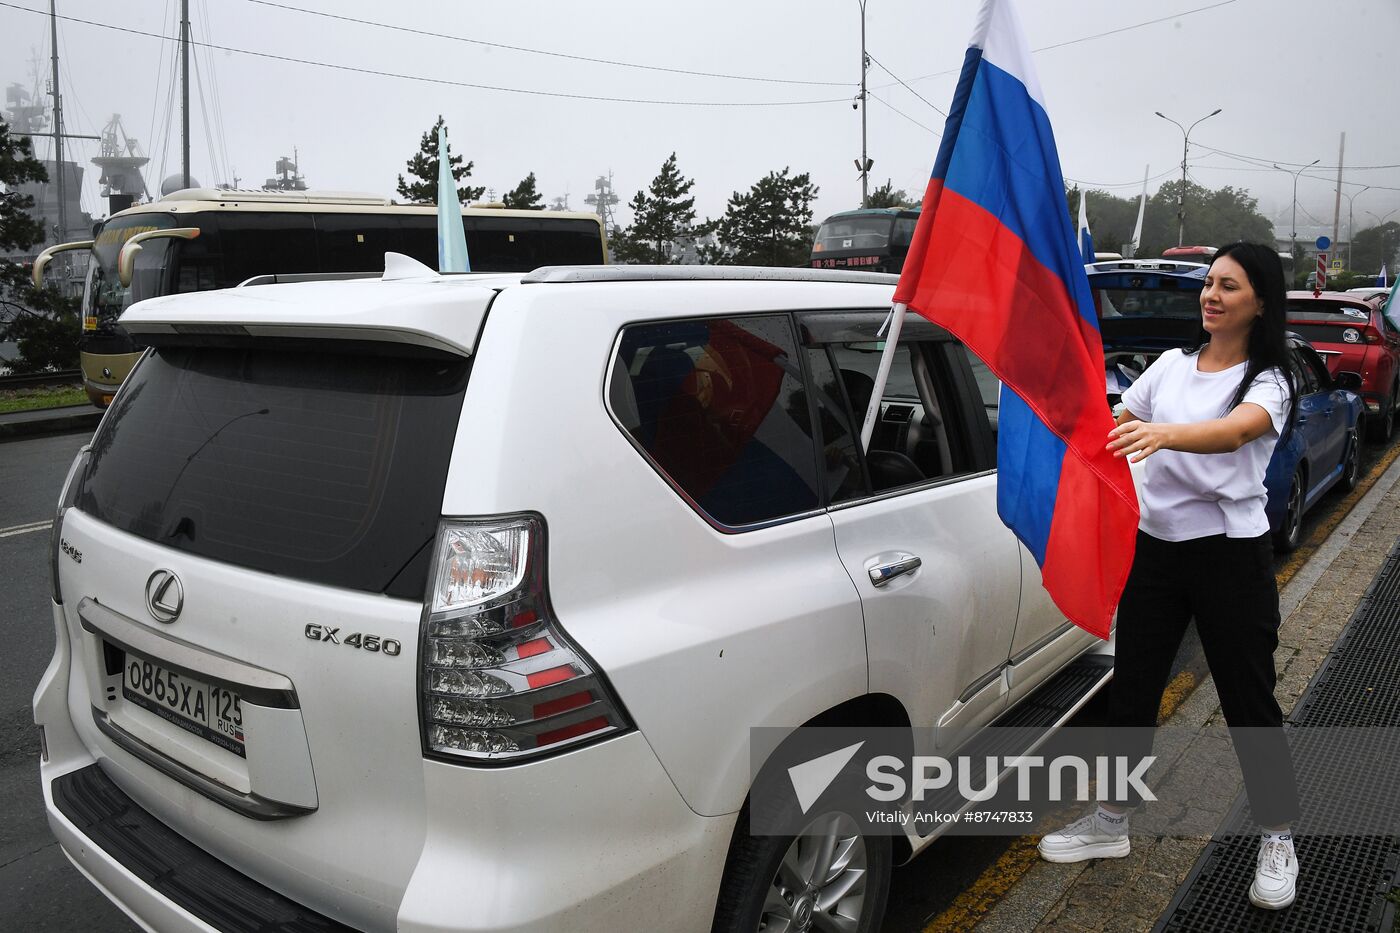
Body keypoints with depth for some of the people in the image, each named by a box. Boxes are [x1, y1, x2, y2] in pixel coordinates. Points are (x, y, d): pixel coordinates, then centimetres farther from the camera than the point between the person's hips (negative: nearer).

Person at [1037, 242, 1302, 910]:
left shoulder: (1269, 380, -7)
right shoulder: (1171, 364, 8)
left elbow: (1234, 431, -30)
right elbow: (1118, 426, 16)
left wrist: (1163, 433, -49)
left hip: (1230, 554, -4)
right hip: (1155, 547, 5)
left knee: (1249, 702, 5)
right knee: (1130, 691, 10)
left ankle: (1278, 840, 27)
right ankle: (1111, 823, 25)